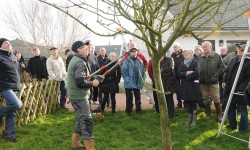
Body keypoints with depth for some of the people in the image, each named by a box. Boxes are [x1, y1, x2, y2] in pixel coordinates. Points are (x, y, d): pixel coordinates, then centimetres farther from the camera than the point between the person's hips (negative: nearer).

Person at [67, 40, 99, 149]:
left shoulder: (76, 60, 14)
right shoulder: (80, 62, -20)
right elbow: (81, 82, -28)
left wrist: (90, 79, 6)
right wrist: (92, 83, -14)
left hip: (77, 95, 11)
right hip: (79, 96, -11)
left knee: (81, 119, 20)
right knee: (87, 121, -6)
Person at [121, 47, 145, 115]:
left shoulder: (140, 61, 6)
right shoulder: (127, 61, -5)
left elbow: (142, 71, 9)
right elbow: (123, 70, -10)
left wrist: (141, 79, 3)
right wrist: (127, 79, -15)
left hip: (138, 83, 3)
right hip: (129, 83, -3)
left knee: (138, 97, 12)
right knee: (129, 97, 6)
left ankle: (138, 110, 24)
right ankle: (128, 111, 16)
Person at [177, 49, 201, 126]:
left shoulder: (195, 62, -1)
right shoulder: (182, 64, 15)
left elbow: (196, 73, -17)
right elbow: (179, 74, 2)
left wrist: (187, 76, -8)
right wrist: (187, 73, -13)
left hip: (193, 86, -5)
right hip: (185, 86, 5)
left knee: (193, 103, 1)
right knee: (187, 103, 7)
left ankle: (194, 119, 12)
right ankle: (189, 118, 22)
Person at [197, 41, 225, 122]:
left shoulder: (217, 56, -3)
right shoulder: (199, 57, 3)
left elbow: (221, 67, -2)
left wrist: (215, 75, -9)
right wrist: (199, 76, -4)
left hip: (213, 82, -3)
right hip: (203, 82, 3)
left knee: (216, 99, -1)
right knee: (205, 99, 12)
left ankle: (219, 115, 13)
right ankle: (208, 114, 26)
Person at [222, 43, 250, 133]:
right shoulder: (233, 60, 10)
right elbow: (227, 71, 19)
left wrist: (241, 88, -21)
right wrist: (224, 81, 5)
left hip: (240, 91, -7)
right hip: (230, 89, 7)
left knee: (242, 110, 6)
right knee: (231, 109, 17)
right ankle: (232, 125, 33)